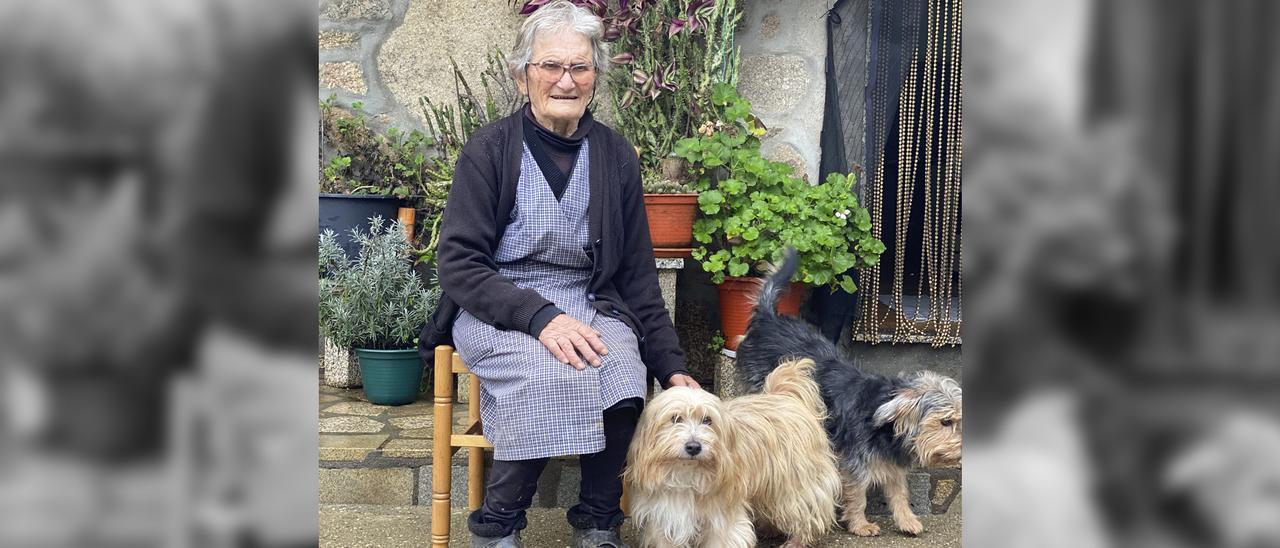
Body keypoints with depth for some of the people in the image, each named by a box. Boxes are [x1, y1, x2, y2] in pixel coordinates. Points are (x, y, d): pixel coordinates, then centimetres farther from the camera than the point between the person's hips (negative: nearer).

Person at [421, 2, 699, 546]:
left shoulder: (616, 155, 7)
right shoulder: (489, 149, -3)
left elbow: (637, 272, 12)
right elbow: (458, 263, -8)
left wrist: (670, 364, 5)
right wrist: (540, 316, -23)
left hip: (590, 305, 3)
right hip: (496, 308, -3)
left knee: (622, 376, -30)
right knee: (550, 374, -35)